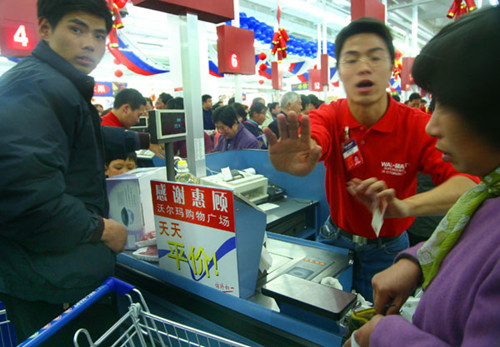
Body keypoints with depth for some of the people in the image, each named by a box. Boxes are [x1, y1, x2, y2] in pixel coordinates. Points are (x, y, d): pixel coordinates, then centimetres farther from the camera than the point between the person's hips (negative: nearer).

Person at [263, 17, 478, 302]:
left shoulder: (418, 125, -19)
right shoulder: (328, 117, -15)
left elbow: (467, 181, -32)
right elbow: (313, 143, -38)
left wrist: (403, 206, -50)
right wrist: (300, 160, -62)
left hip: (388, 248, -1)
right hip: (334, 238, 1)